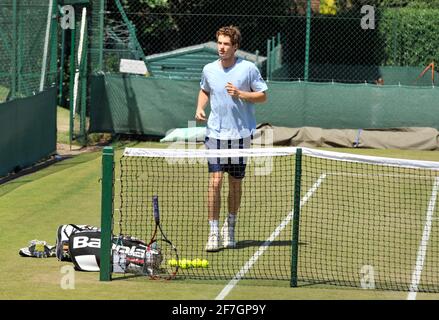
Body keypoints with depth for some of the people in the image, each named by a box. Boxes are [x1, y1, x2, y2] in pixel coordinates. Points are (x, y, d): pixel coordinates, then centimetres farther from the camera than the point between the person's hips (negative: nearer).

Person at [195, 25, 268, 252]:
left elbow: (262, 96, 0)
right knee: (215, 181, -9)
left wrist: (240, 94, -15)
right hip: (216, 133, 1)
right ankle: (214, 232, -7)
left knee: (235, 183, 8)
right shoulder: (209, 70, 4)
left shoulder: (248, 68, -4)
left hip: (241, 134, -1)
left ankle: (230, 227, 27)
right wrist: (200, 108, 5)